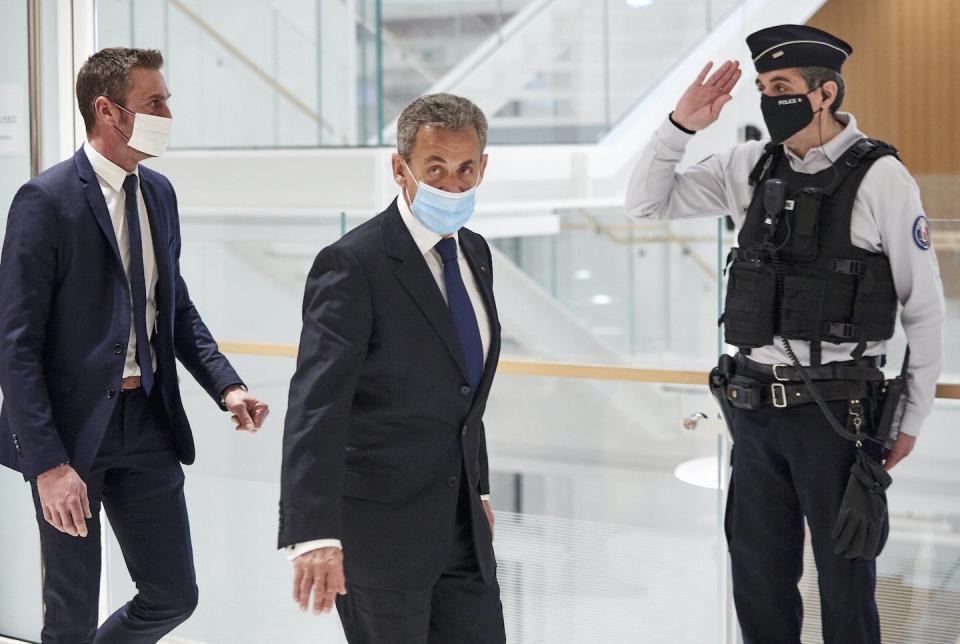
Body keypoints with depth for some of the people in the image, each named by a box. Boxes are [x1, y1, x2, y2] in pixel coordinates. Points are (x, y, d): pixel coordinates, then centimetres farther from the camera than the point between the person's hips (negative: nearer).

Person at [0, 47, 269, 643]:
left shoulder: (159, 193, 7)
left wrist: (226, 385, 2)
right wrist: (49, 464, -21)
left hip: (149, 421, 6)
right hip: (72, 424, -6)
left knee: (174, 595, 11)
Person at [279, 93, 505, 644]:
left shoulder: (475, 253, 8)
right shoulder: (354, 265, -17)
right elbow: (315, 407, -25)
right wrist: (315, 536, -34)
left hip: (462, 524, 7)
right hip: (379, 525, -7)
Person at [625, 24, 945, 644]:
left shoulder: (880, 177, -10)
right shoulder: (753, 166, 4)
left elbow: (925, 305, -4)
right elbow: (647, 203, 11)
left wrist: (912, 419, 0)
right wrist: (681, 125, -5)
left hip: (837, 407, -5)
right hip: (756, 403, 5)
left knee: (845, 581, 8)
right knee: (758, 578, 15)